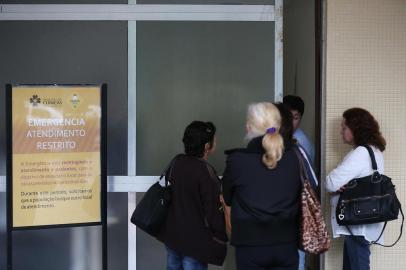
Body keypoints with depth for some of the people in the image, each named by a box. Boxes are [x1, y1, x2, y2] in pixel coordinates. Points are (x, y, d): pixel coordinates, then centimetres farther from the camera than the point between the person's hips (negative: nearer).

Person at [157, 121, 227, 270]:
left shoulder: (177, 162, -1)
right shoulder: (205, 172, -21)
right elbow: (213, 211, -17)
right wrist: (221, 238, -6)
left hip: (172, 233, 7)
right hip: (194, 239, -7)